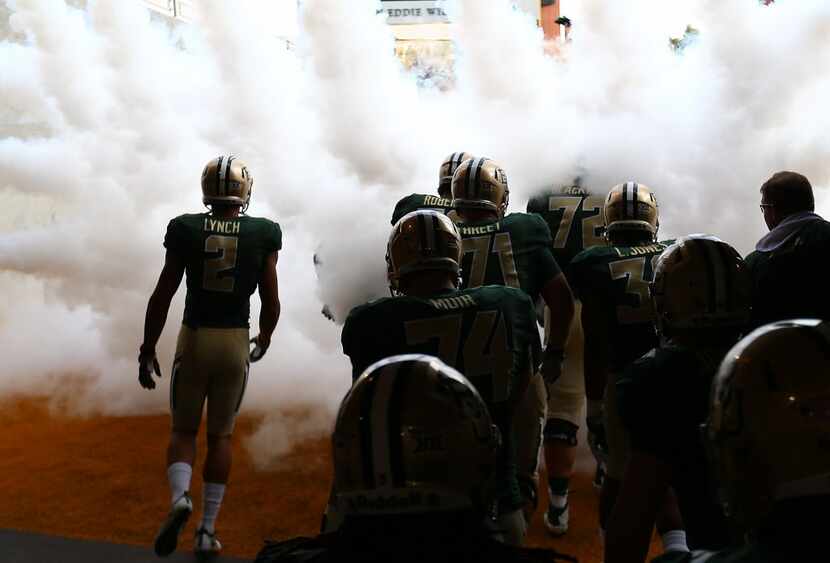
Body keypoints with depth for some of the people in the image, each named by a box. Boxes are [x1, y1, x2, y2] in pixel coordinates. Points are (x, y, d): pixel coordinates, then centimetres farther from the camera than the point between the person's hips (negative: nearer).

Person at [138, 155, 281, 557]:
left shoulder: (185, 230, -5)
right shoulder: (263, 235, -4)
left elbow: (162, 296, -3)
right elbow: (271, 302, 1)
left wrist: (147, 349, 7)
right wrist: (264, 339, 20)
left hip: (193, 340, 0)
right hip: (236, 343, 1)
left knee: (183, 430, 17)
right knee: (220, 435, 14)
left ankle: (179, 498, -10)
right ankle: (208, 529, 16)